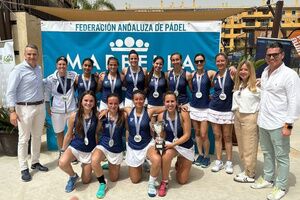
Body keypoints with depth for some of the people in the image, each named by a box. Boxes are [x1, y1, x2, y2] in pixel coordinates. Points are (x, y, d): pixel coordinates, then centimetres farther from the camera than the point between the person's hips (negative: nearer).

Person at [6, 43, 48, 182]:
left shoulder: (39, 69, 8)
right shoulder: (18, 69, -11)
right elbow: (10, 91, -14)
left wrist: (45, 104, 13)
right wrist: (12, 111, -20)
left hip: (40, 107, 7)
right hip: (25, 108, -6)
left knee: (37, 136, 14)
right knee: (24, 139, 2)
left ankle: (35, 162, 29)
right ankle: (24, 168, 13)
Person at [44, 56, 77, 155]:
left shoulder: (73, 75, -3)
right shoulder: (50, 79, -3)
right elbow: (47, 94, 4)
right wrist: (48, 108, 4)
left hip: (71, 109, 0)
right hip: (57, 110, 0)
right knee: (59, 133, 13)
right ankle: (61, 154, 30)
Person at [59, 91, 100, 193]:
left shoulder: (97, 116, -13)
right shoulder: (74, 116, -12)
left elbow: (97, 134, -2)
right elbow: (68, 135, -1)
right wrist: (63, 151, 5)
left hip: (90, 150, 0)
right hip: (75, 147, 0)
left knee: (85, 181, 8)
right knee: (62, 163, -32)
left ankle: (85, 166, 43)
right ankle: (73, 176, 4)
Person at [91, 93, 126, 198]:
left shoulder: (123, 115, -14)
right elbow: (97, 131, -1)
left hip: (117, 149, 0)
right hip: (103, 145, 0)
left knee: (113, 179, 12)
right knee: (94, 161, -35)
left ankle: (111, 165, 47)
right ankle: (102, 183, -6)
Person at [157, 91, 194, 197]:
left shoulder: (183, 114, -22)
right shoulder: (161, 116, -13)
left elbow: (187, 135, -19)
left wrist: (173, 144, -27)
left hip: (186, 146, -1)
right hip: (170, 144, 1)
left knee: (182, 181, 5)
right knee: (167, 155, -38)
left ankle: (179, 163, 38)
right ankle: (164, 182, -12)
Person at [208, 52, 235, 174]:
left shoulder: (231, 74, -7)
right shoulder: (214, 75, 6)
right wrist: (213, 96, 10)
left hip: (227, 110, -4)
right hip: (214, 109, 4)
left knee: (227, 137, 5)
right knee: (217, 136, 9)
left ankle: (229, 162, 19)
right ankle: (219, 161, 20)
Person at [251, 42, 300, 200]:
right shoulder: (265, 72, 10)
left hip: (278, 124, -7)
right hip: (263, 122, 7)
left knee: (281, 157, 7)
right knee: (267, 153, 20)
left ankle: (281, 187, 21)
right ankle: (268, 178, 36)